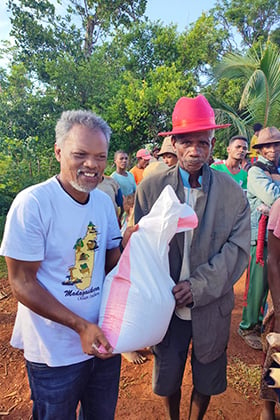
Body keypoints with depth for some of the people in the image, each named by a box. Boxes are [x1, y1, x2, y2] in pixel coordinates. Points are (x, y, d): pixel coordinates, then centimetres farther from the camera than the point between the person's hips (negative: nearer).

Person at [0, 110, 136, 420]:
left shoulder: (104, 201, -2)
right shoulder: (32, 203, -20)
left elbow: (108, 262, 5)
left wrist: (128, 242, -16)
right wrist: (81, 326, -21)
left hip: (103, 340, 6)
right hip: (55, 354, -5)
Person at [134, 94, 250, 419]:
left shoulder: (233, 193, -7)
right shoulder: (149, 188, -8)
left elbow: (237, 249, -10)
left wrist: (198, 286, -19)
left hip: (211, 310, 1)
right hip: (164, 307, 0)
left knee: (206, 383, 22)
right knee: (167, 378, 22)